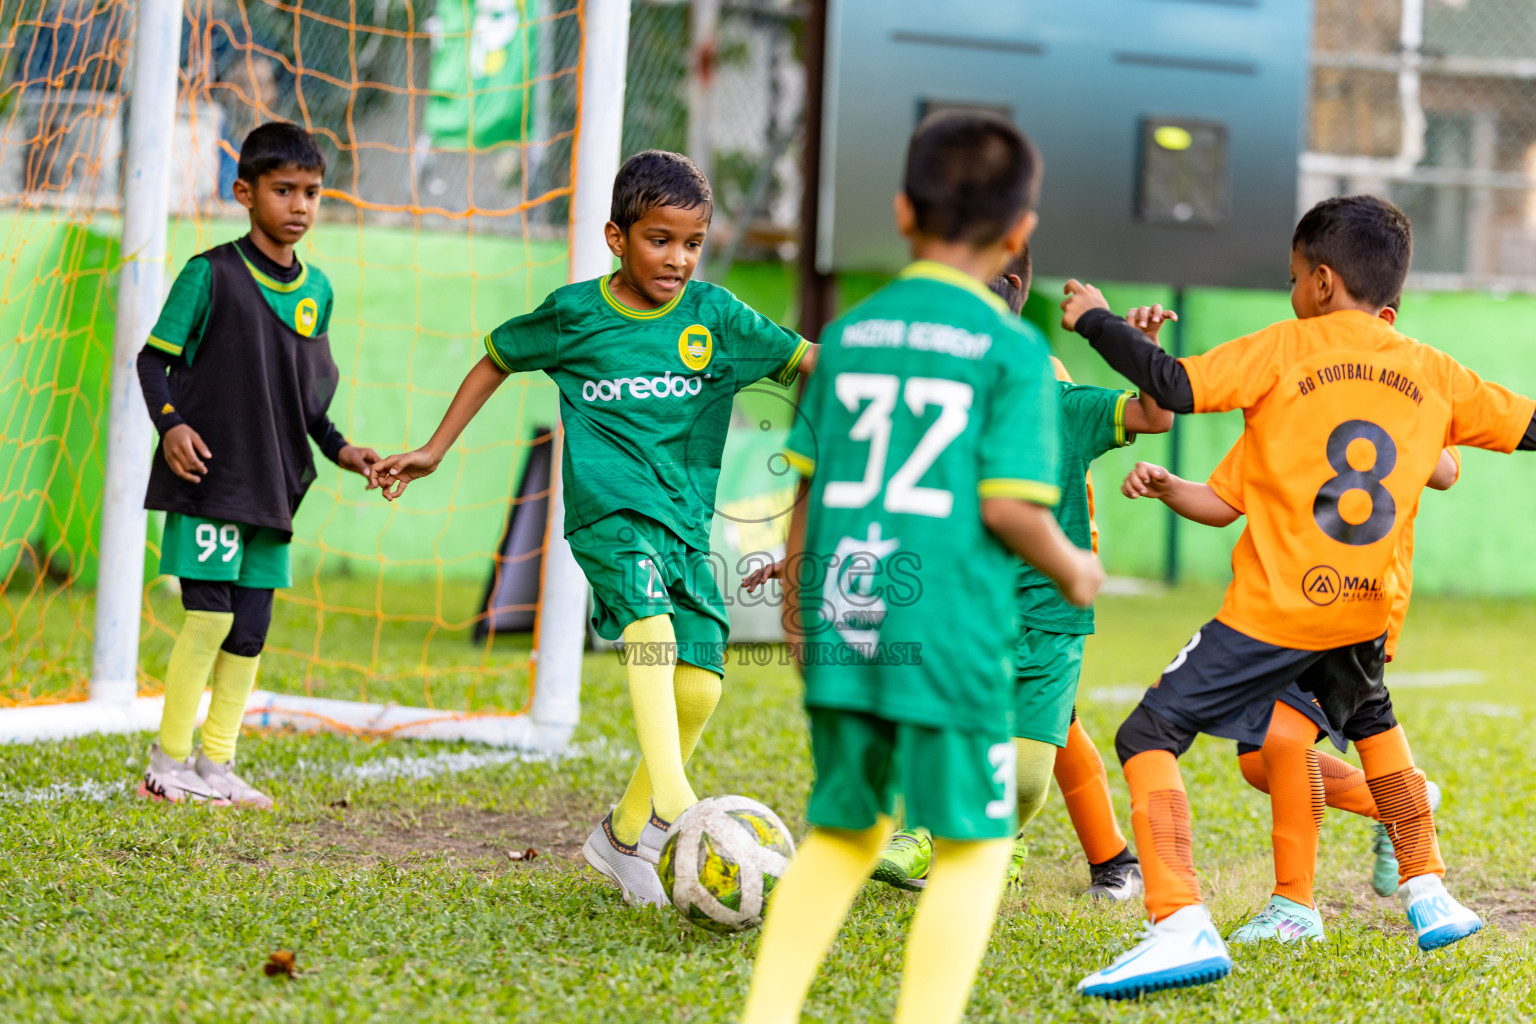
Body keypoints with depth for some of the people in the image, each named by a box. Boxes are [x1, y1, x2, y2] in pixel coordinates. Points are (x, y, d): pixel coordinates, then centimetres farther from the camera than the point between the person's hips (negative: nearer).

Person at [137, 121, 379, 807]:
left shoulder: (316, 291, 12)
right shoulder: (211, 274, -6)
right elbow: (154, 359, -3)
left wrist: (337, 448, 11)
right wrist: (170, 423, -18)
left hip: (271, 485, 6)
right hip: (208, 474, -6)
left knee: (250, 629, 5)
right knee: (209, 617, -10)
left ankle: (216, 765, 14)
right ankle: (168, 764, 1)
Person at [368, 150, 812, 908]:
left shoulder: (714, 316, 4)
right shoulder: (575, 313, 2)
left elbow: (809, 362, 4)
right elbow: (497, 359, 17)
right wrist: (434, 450, 18)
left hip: (686, 521, 4)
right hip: (608, 508, -4)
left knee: (699, 682, -5)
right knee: (649, 615, -33)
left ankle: (625, 834, 16)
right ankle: (670, 802, -48)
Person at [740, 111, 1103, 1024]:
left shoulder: (848, 335, 9)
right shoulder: (1012, 350, -5)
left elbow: (806, 490, 11)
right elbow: (1007, 505, -11)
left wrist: (797, 603, 25)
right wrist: (1072, 570, 7)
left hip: (843, 624, 5)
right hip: (950, 633, -5)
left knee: (842, 832, 18)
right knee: (973, 845, 6)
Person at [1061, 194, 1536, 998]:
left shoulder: (1287, 349, -5)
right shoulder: (1434, 374, 8)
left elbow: (1174, 387, -13)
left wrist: (1095, 320, 0)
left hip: (1274, 610, -6)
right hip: (1364, 609, 6)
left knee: (1150, 736, -3)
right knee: (1370, 719, 36)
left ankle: (1181, 927, -21)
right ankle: (1427, 894, 37)